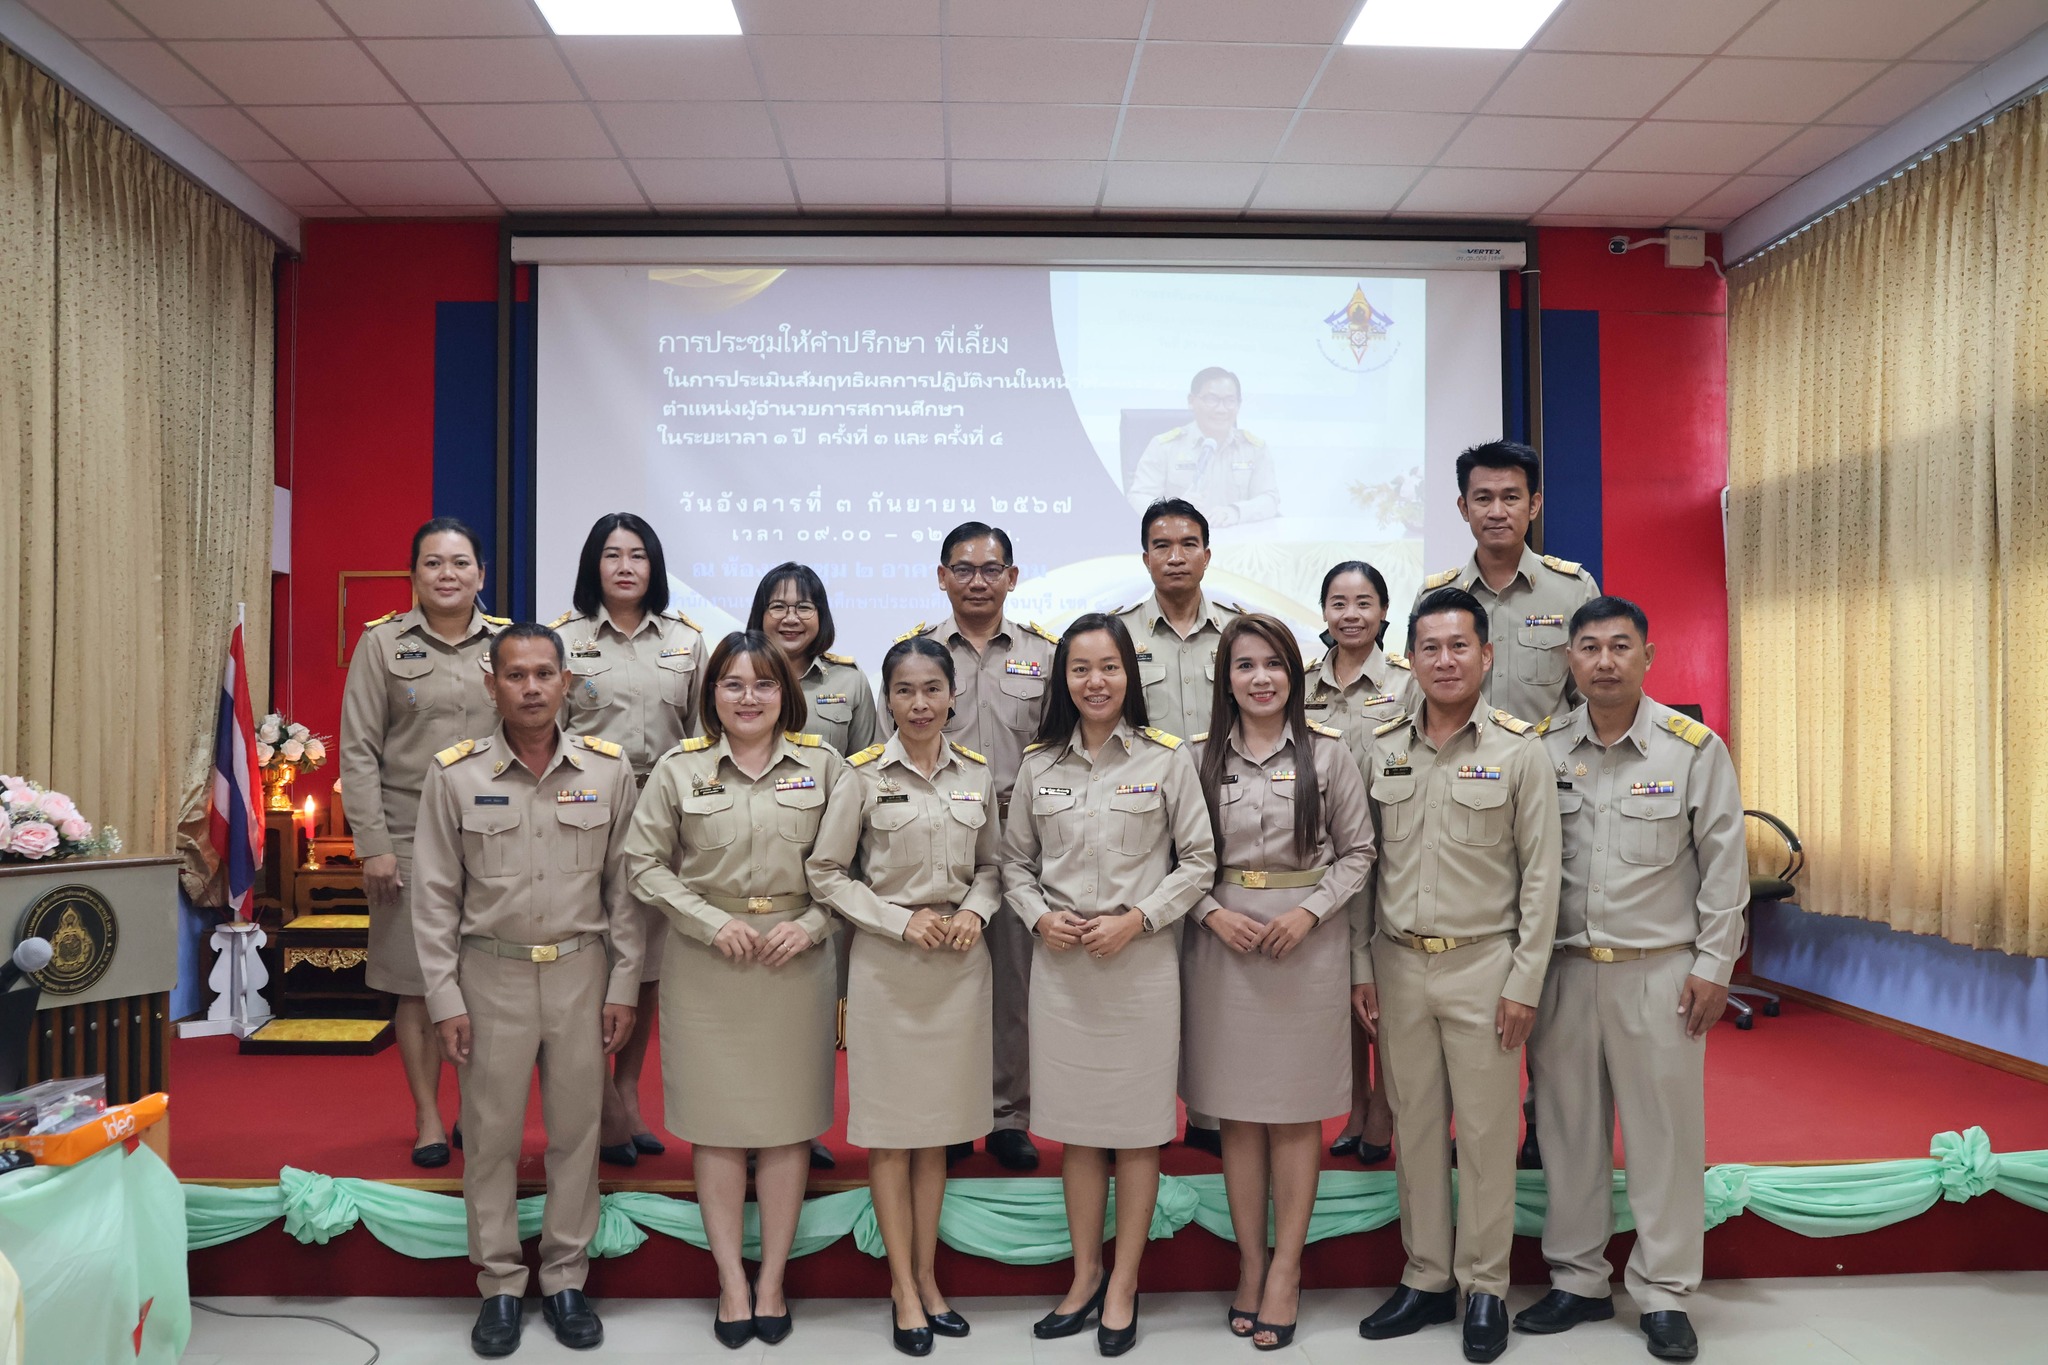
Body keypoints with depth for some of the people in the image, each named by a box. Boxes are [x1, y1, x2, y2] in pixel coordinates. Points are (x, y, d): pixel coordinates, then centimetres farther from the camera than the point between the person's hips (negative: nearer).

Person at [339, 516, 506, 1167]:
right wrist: (373, 844, -7)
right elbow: (358, 751, 0)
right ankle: (428, 1118, 17)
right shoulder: (382, 643, 2)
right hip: (411, 835, -1)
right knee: (416, 981, 4)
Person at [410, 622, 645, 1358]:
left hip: (581, 974, 1)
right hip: (491, 975, 0)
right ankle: (499, 1286, 23)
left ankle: (565, 1280, 24)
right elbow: (435, 896, -1)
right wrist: (445, 1000, -3)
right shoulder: (455, 774, -4)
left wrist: (624, 986, 0)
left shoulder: (609, 770, -3)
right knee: (491, 1137, 8)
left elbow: (624, 885, 2)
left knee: (575, 1132, 9)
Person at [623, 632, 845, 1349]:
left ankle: (772, 1281, 19)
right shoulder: (679, 767, 1)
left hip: (794, 959, 0)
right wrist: (711, 922, -8)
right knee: (717, 1124, 5)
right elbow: (644, 862, 2)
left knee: (788, 1122, 6)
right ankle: (731, 1281, 18)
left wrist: (809, 924, -9)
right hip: (706, 961, 0)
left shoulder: (823, 764, 2)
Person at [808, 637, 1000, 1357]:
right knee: (890, 1131, 4)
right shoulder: (864, 774, -5)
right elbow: (826, 873, -3)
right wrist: (902, 922, -11)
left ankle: (926, 1278, 25)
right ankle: (904, 1290, 16)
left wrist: (975, 910, -5)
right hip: (886, 963, -3)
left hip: (960, 961, 3)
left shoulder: (977, 773, 5)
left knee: (937, 1131, 11)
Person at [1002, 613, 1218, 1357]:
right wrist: (1039, 917, -5)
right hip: (1060, 960, 3)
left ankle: (1123, 1284, 19)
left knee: (1137, 1128, 5)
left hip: (1141, 958, -2)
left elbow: (1198, 861, -1)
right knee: (1075, 1126, 11)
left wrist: (1136, 919, -11)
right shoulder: (1038, 764, 6)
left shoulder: (1167, 759, -2)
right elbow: (1015, 861, 12)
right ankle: (1085, 1274, 26)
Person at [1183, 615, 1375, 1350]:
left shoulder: (1327, 751, 0)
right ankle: (1249, 1263, 20)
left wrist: (1309, 912, -11)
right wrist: (1213, 912, -11)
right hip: (1223, 941, 1)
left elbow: (1358, 850, 2)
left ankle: (1285, 1269, 15)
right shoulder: (1199, 755, 3)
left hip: (1308, 941, -1)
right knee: (1236, 1110, 8)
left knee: (1296, 1111, 5)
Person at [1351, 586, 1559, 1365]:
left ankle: (1485, 1288, 18)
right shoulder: (1379, 749, 5)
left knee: (1485, 1130, 4)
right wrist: (1362, 966, 5)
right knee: (1414, 1125, 10)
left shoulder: (1519, 750, -3)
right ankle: (1426, 1279, 24)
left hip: (1484, 965, -3)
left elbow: (1540, 873, -4)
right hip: (1399, 965, 3)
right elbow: (1363, 863, 8)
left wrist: (1525, 981, -8)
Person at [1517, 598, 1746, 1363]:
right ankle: (1578, 1282, 25)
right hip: (1564, 971, 2)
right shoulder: (1544, 752, 2)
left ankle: (1664, 1295, 19)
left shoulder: (1694, 748, -3)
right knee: (1570, 1128, 10)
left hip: (1661, 973, -2)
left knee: (1664, 1133, 4)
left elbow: (1724, 865, 0)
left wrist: (1712, 966, -3)